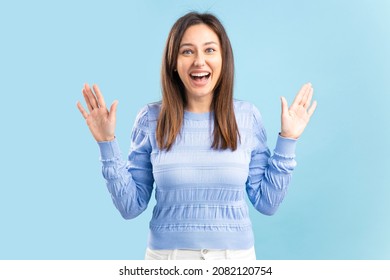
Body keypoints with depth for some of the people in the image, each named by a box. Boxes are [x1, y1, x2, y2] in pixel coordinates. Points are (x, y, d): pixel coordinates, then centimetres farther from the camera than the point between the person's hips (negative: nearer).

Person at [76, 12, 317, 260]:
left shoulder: (247, 117, -6)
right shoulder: (152, 118, -8)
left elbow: (267, 203, -3)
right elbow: (131, 206, -5)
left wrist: (287, 140, -8)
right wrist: (107, 143, -13)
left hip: (235, 254, 1)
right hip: (167, 255, 0)